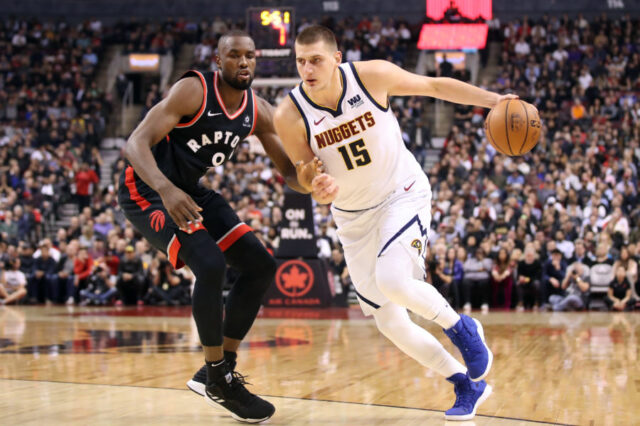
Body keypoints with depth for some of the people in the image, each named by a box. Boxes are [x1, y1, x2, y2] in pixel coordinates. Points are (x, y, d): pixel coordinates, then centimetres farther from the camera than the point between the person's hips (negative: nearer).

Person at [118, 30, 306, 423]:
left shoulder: (259, 111, -2)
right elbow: (136, 143, -29)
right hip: (147, 189, -8)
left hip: (191, 192, 8)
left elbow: (290, 173, 0)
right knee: (210, 265, -27)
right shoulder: (193, 90, -22)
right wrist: (166, 189, -48)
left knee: (261, 266, 2)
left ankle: (220, 370, 10)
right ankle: (218, 379, -11)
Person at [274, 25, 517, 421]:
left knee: (392, 280, -31)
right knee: (390, 323, 2)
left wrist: (494, 100, -9)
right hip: (354, 217, 3)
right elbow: (308, 179, -6)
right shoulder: (290, 116, -18)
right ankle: (468, 385, 22)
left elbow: (434, 86, -4)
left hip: (404, 194, -3)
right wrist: (318, 187, -30)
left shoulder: (372, 76, -20)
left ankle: (461, 328, -1)